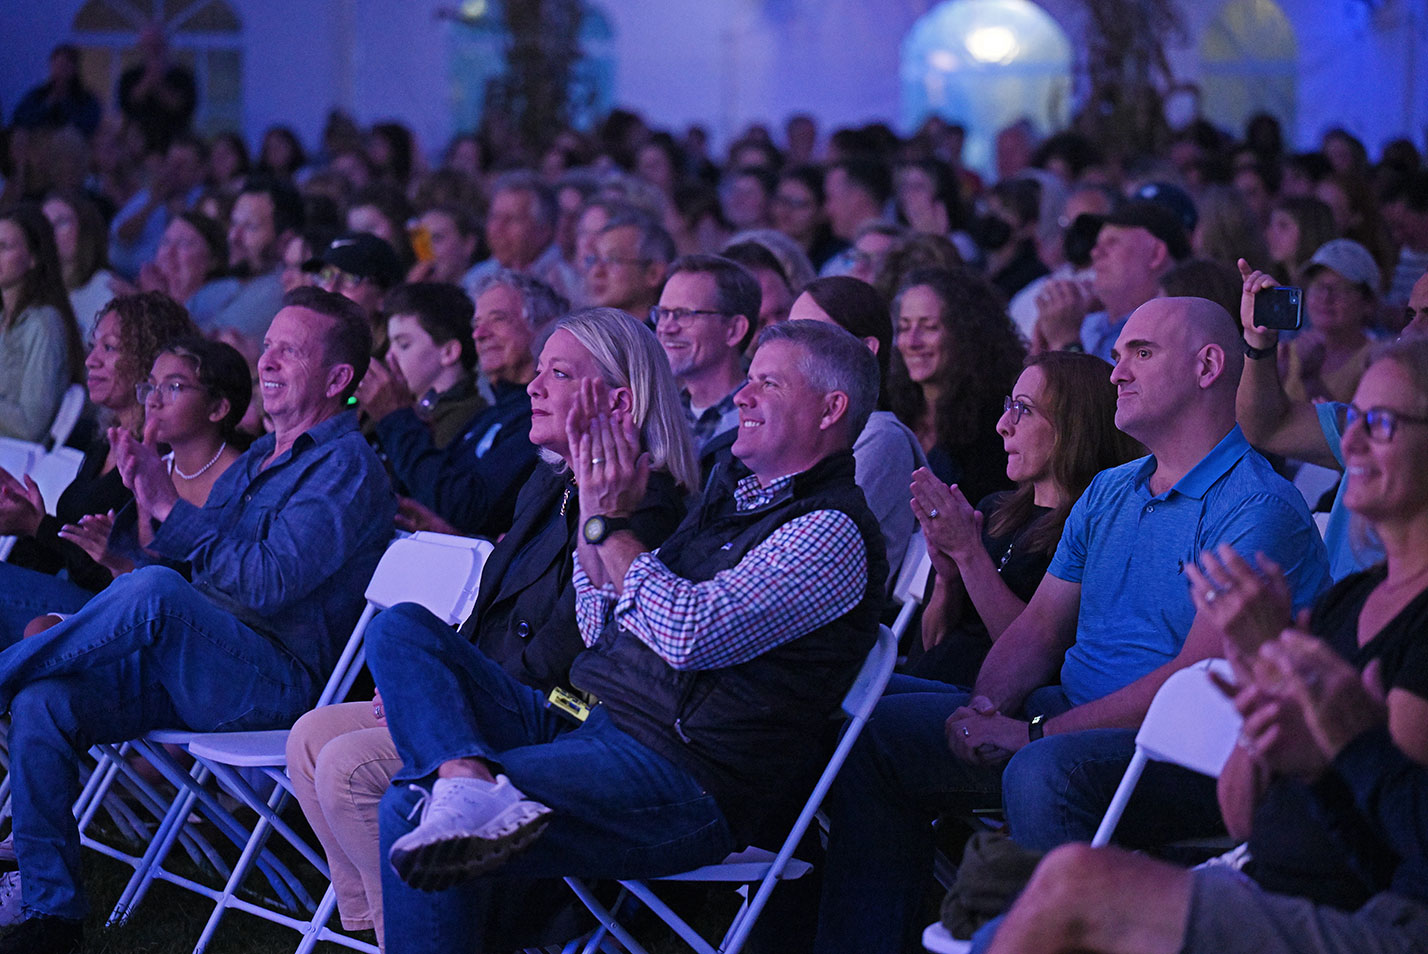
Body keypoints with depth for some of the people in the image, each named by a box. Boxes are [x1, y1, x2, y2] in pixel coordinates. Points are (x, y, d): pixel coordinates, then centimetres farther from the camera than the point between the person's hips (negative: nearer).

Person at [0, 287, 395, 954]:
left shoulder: (347, 467, -5)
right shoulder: (255, 460, 24)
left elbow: (267, 584, -18)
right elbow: (187, 558, 20)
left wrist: (170, 510, -17)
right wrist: (143, 506, 2)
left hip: (275, 681, -8)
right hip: (181, 667, 8)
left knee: (153, 593, -35)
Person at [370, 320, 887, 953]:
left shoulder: (832, 534, -9)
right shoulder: (728, 495, 21)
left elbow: (694, 632, -21)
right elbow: (602, 630, 21)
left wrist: (609, 526, -8)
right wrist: (594, 503, 8)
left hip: (675, 776, -10)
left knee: (408, 808, -23)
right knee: (400, 632, -6)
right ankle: (469, 783, -32)